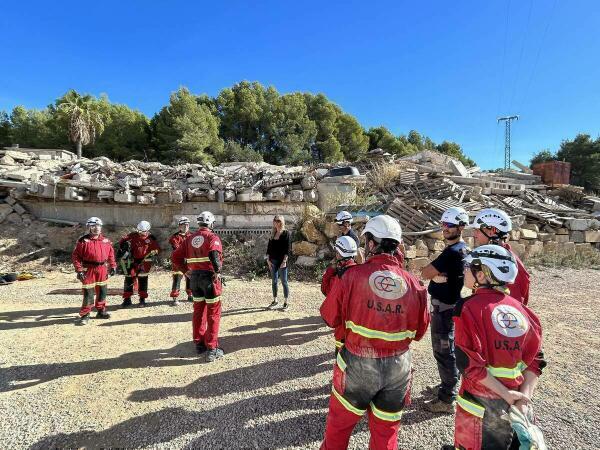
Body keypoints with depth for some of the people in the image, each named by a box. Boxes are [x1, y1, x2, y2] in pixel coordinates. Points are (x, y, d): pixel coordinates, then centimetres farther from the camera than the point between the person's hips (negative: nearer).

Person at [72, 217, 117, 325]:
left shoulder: (106, 241, 7)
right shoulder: (83, 241, -7)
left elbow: (111, 254, 14)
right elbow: (75, 256, -6)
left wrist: (113, 266, 10)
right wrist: (79, 270, -11)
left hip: (102, 269, 5)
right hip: (89, 270, -5)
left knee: (102, 292, 14)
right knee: (88, 293, -4)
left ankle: (101, 311, 29)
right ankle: (84, 315, 9)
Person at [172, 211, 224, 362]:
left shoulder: (190, 239, 9)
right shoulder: (212, 237, -10)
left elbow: (175, 257, 10)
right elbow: (215, 254, -31)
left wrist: (186, 270, 14)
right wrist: (217, 271, -21)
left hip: (194, 277, 6)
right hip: (209, 277, -6)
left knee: (198, 311, 18)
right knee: (213, 313, 3)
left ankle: (199, 344, 30)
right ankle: (212, 349, 4)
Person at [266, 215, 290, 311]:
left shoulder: (286, 233, -6)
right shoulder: (273, 233, 9)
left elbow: (287, 248, -9)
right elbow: (269, 247, 11)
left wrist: (284, 261, -15)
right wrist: (268, 259, 3)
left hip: (282, 261, -5)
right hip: (273, 261, 5)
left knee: (284, 282, 2)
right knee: (274, 281, 11)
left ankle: (286, 302, 11)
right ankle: (275, 301, 23)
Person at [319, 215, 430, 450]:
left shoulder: (353, 275, -18)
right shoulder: (413, 284, -10)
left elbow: (330, 317, -9)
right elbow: (418, 331, 1)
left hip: (358, 364, -2)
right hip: (398, 368, 3)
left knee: (339, 423, 22)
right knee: (386, 429, 24)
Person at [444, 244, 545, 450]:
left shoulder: (469, 308, -18)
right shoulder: (520, 308, -1)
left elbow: (469, 364, -22)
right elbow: (534, 360, -2)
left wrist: (506, 394, -13)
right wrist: (523, 397, -6)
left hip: (481, 403, -5)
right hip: (517, 403, 5)